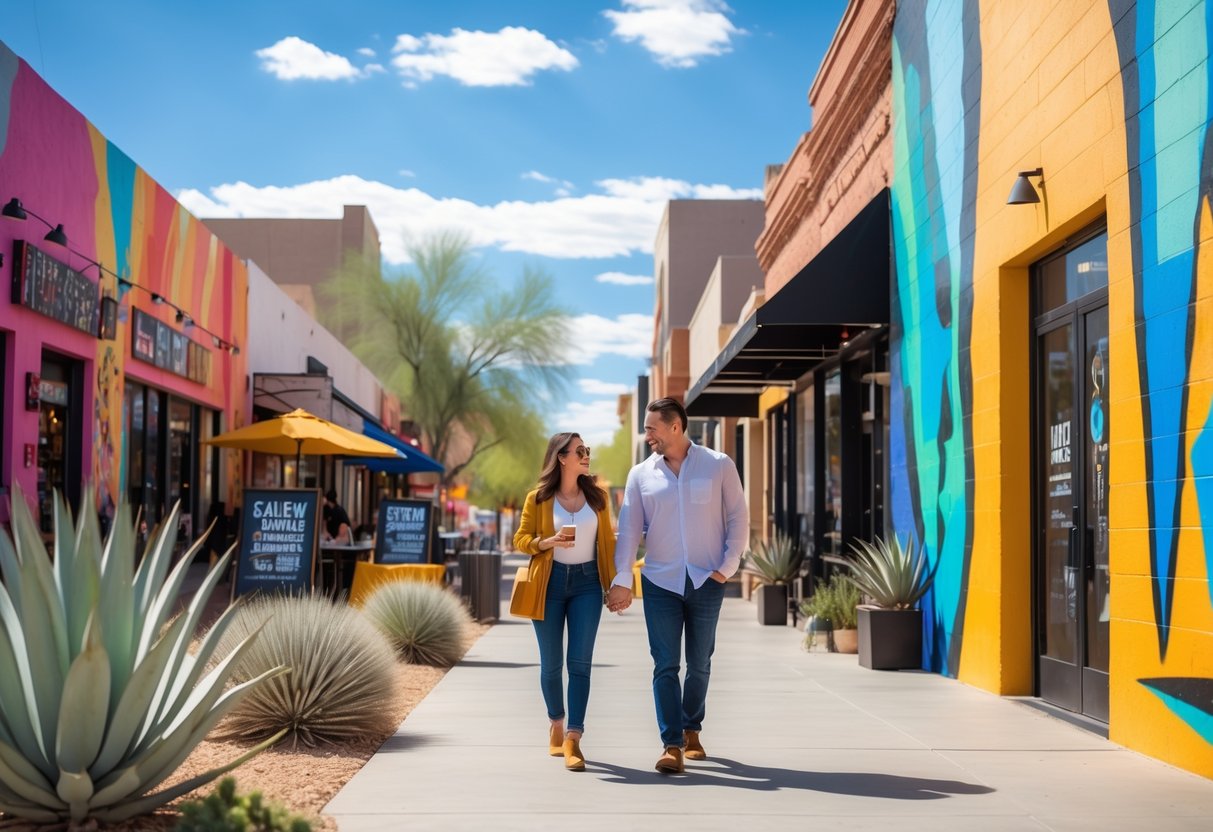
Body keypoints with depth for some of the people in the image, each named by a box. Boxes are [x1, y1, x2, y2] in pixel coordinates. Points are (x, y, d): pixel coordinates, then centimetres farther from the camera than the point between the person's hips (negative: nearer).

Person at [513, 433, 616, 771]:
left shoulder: (597, 496, 5)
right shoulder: (538, 498, -2)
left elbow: (607, 540, 9)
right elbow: (521, 539, 1)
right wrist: (549, 542, -18)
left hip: (587, 582, 1)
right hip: (550, 582, -1)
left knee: (580, 661, -7)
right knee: (551, 663, 7)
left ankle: (573, 740, -8)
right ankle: (556, 725, 30)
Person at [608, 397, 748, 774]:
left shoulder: (718, 466, 0)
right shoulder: (641, 475, 3)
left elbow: (738, 519, 2)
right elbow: (629, 531, 0)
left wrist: (727, 567, -5)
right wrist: (621, 581, -9)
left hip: (706, 582, 0)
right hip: (660, 583, 1)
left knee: (699, 665, 10)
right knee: (665, 666, -5)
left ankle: (691, 730, 29)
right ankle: (672, 745, -4)